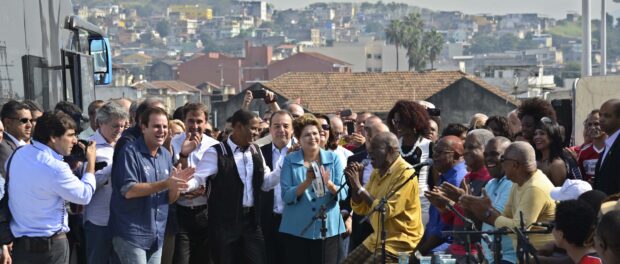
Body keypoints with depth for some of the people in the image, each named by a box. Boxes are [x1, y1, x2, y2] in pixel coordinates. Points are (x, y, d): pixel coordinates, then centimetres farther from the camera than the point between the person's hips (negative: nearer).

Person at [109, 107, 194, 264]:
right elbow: (128, 191, -19)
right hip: (132, 235, -6)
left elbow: (170, 199, 10)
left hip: (157, 235, 7)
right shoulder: (130, 152, -10)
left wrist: (176, 184, -12)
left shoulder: (166, 155, 9)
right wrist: (165, 183, -24)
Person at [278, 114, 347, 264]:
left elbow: (343, 193, -2)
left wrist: (329, 185, -22)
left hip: (328, 229, 1)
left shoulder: (333, 159, 5)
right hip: (296, 230, -1)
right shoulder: (290, 161, 2)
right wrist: (307, 182, -22)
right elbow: (286, 196, -7)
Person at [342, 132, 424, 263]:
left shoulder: (405, 173, -17)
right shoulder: (377, 172, 9)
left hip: (400, 241, -8)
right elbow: (360, 209, 10)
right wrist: (355, 183, -5)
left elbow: (386, 211, -26)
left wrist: (359, 186, -21)